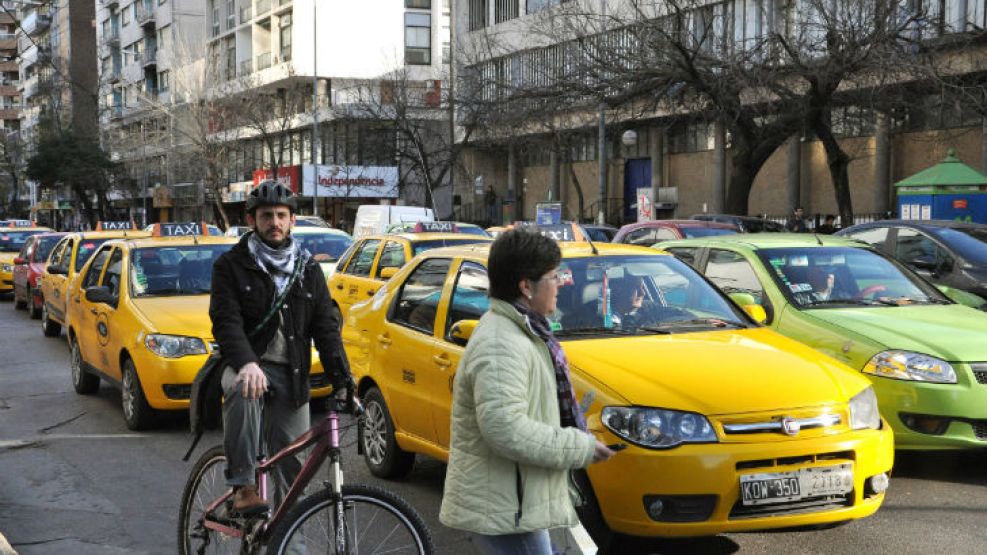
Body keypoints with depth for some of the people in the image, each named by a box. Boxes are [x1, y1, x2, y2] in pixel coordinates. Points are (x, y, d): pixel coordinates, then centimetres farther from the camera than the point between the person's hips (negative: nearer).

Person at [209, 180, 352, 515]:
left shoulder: (308, 269, 12)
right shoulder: (232, 265, 1)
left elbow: (326, 328, 6)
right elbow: (226, 321, -13)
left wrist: (342, 380, -9)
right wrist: (246, 363, -33)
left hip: (292, 376, 3)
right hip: (248, 365, -3)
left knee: (292, 467, 2)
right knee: (243, 391, -38)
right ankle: (242, 486, -33)